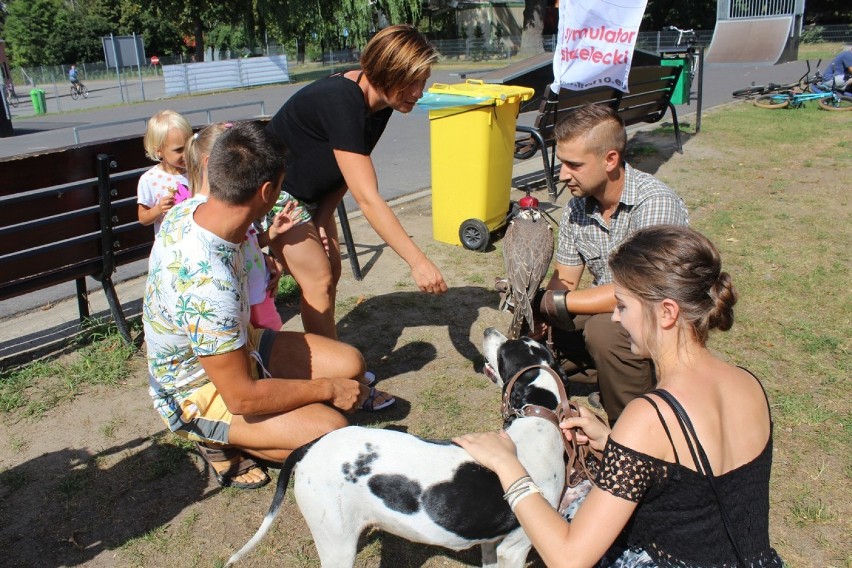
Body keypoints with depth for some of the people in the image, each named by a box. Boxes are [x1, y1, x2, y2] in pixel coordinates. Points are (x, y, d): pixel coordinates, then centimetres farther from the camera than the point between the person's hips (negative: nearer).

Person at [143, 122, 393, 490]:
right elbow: (241, 397, -30)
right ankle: (220, 443, 0)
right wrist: (328, 389, -19)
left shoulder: (189, 210, -14)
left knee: (350, 364, 2)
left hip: (232, 345, 8)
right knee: (332, 431, -23)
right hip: (198, 395, -8)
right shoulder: (206, 283, -39)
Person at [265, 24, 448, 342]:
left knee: (330, 272, 9)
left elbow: (347, 172, 0)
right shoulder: (340, 103, -34)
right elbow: (368, 199, -39)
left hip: (310, 193, 8)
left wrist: (322, 220, -11)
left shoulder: (379, 101, -8)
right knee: (319, 280, -8)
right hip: (274, 190, -8)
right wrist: (417, 261, -40)